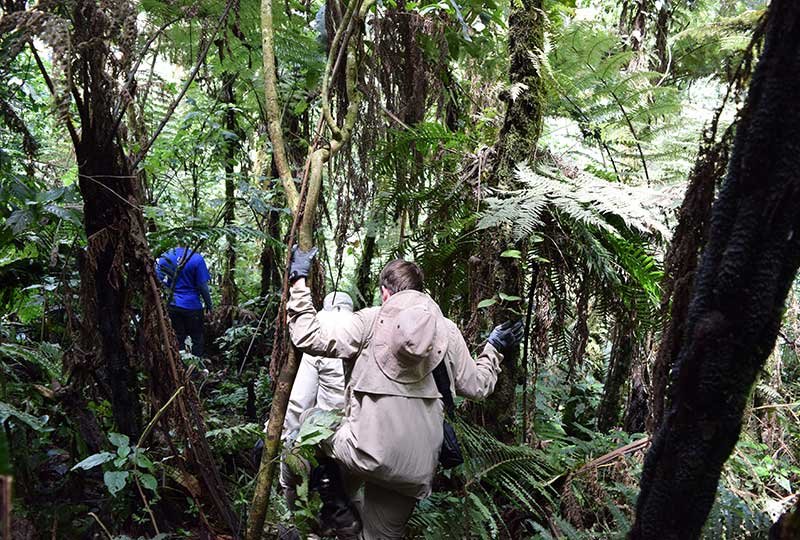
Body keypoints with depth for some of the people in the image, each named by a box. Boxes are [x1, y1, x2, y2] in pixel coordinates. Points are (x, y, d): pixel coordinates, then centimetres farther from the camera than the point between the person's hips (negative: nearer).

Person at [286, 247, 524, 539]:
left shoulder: (370, 320, -3)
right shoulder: (448, 330, 7)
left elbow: (310, 338, -6)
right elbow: (476, 387, 13)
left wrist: (298, 281, 4)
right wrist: (494, 349, 31)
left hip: (368, 452, -3)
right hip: (417, 467, 4)